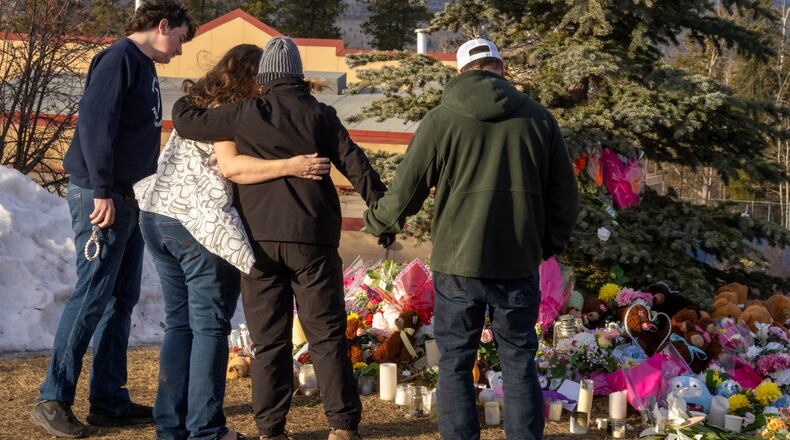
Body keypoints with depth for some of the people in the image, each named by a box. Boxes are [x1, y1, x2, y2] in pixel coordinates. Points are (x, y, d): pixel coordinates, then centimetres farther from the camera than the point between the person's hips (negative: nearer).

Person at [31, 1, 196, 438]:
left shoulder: (145, 68, 18)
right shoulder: (119, 59, -11)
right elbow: (95, 123, -20)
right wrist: (102, 191, -22)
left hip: (131, 200, 10)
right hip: (103, 198, -10)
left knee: (121, 299, 10)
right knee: (92, 295, -9)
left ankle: (109, 401, 15)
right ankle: (52, 400, -4)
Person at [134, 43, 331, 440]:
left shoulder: (195, 106, 17)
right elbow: (230, 166, -22)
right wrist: (290, 166, -26)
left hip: (157, 216, 9)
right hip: (202, 225, -9)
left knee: (179, 322, 13)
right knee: (210, 328, -2)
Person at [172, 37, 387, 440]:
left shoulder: (246, 114, 2)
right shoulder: (319, 115, 3)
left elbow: (186, 121, 6)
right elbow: (355, 164, -1)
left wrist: (185, 101, 29)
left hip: (260, 239, 0)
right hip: (312, 240, 0)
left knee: (269, 339, 6)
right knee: (326, 335, 4)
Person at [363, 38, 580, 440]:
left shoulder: (440, 120, -3)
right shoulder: (537, 117, 3)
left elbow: (404, 195, -2)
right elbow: (565, 197, 7)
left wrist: (375, 221, 18)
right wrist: (547, 245, 22)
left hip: (458, 263, -2)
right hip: (519, 264, 2)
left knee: (455, 363, 8)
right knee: (519, 362, 10)